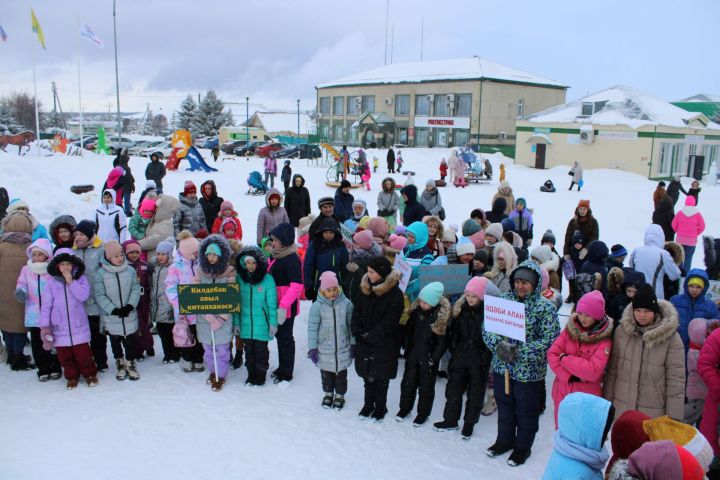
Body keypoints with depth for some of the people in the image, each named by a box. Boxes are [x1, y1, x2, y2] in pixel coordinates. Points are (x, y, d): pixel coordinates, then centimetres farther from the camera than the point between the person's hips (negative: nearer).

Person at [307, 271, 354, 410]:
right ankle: (328, 394, 39)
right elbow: (312, 328, -8)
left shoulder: (346, 303, -9)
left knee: (341, 373, 14)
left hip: (343, 348, 1)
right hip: (324, 349, -1)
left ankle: (340, 395, 35)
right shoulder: (317, 306, -13)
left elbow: (351, 324, 1)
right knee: (326, 373, 16)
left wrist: (353, 343, 5)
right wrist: (312, 348, -8)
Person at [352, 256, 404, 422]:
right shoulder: (366, 289, 2)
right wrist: (357, 332, -8)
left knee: (381, 376, 9)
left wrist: (370, 336, -18)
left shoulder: (395, 294, -16)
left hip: (384, 344, -5)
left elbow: (389, 322, -18)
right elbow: (357, 312, 6)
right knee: (367, 374, 15)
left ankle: (380, 407, 26)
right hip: (365, 342, 5)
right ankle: (368, 404, 31)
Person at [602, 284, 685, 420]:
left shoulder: (671, 337, -11)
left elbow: (676, 380, -9)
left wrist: (673, 418, -9)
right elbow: (612, 370, 4)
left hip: (654, 412, -3)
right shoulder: (621, 331, -2)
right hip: (621, 408, 3)